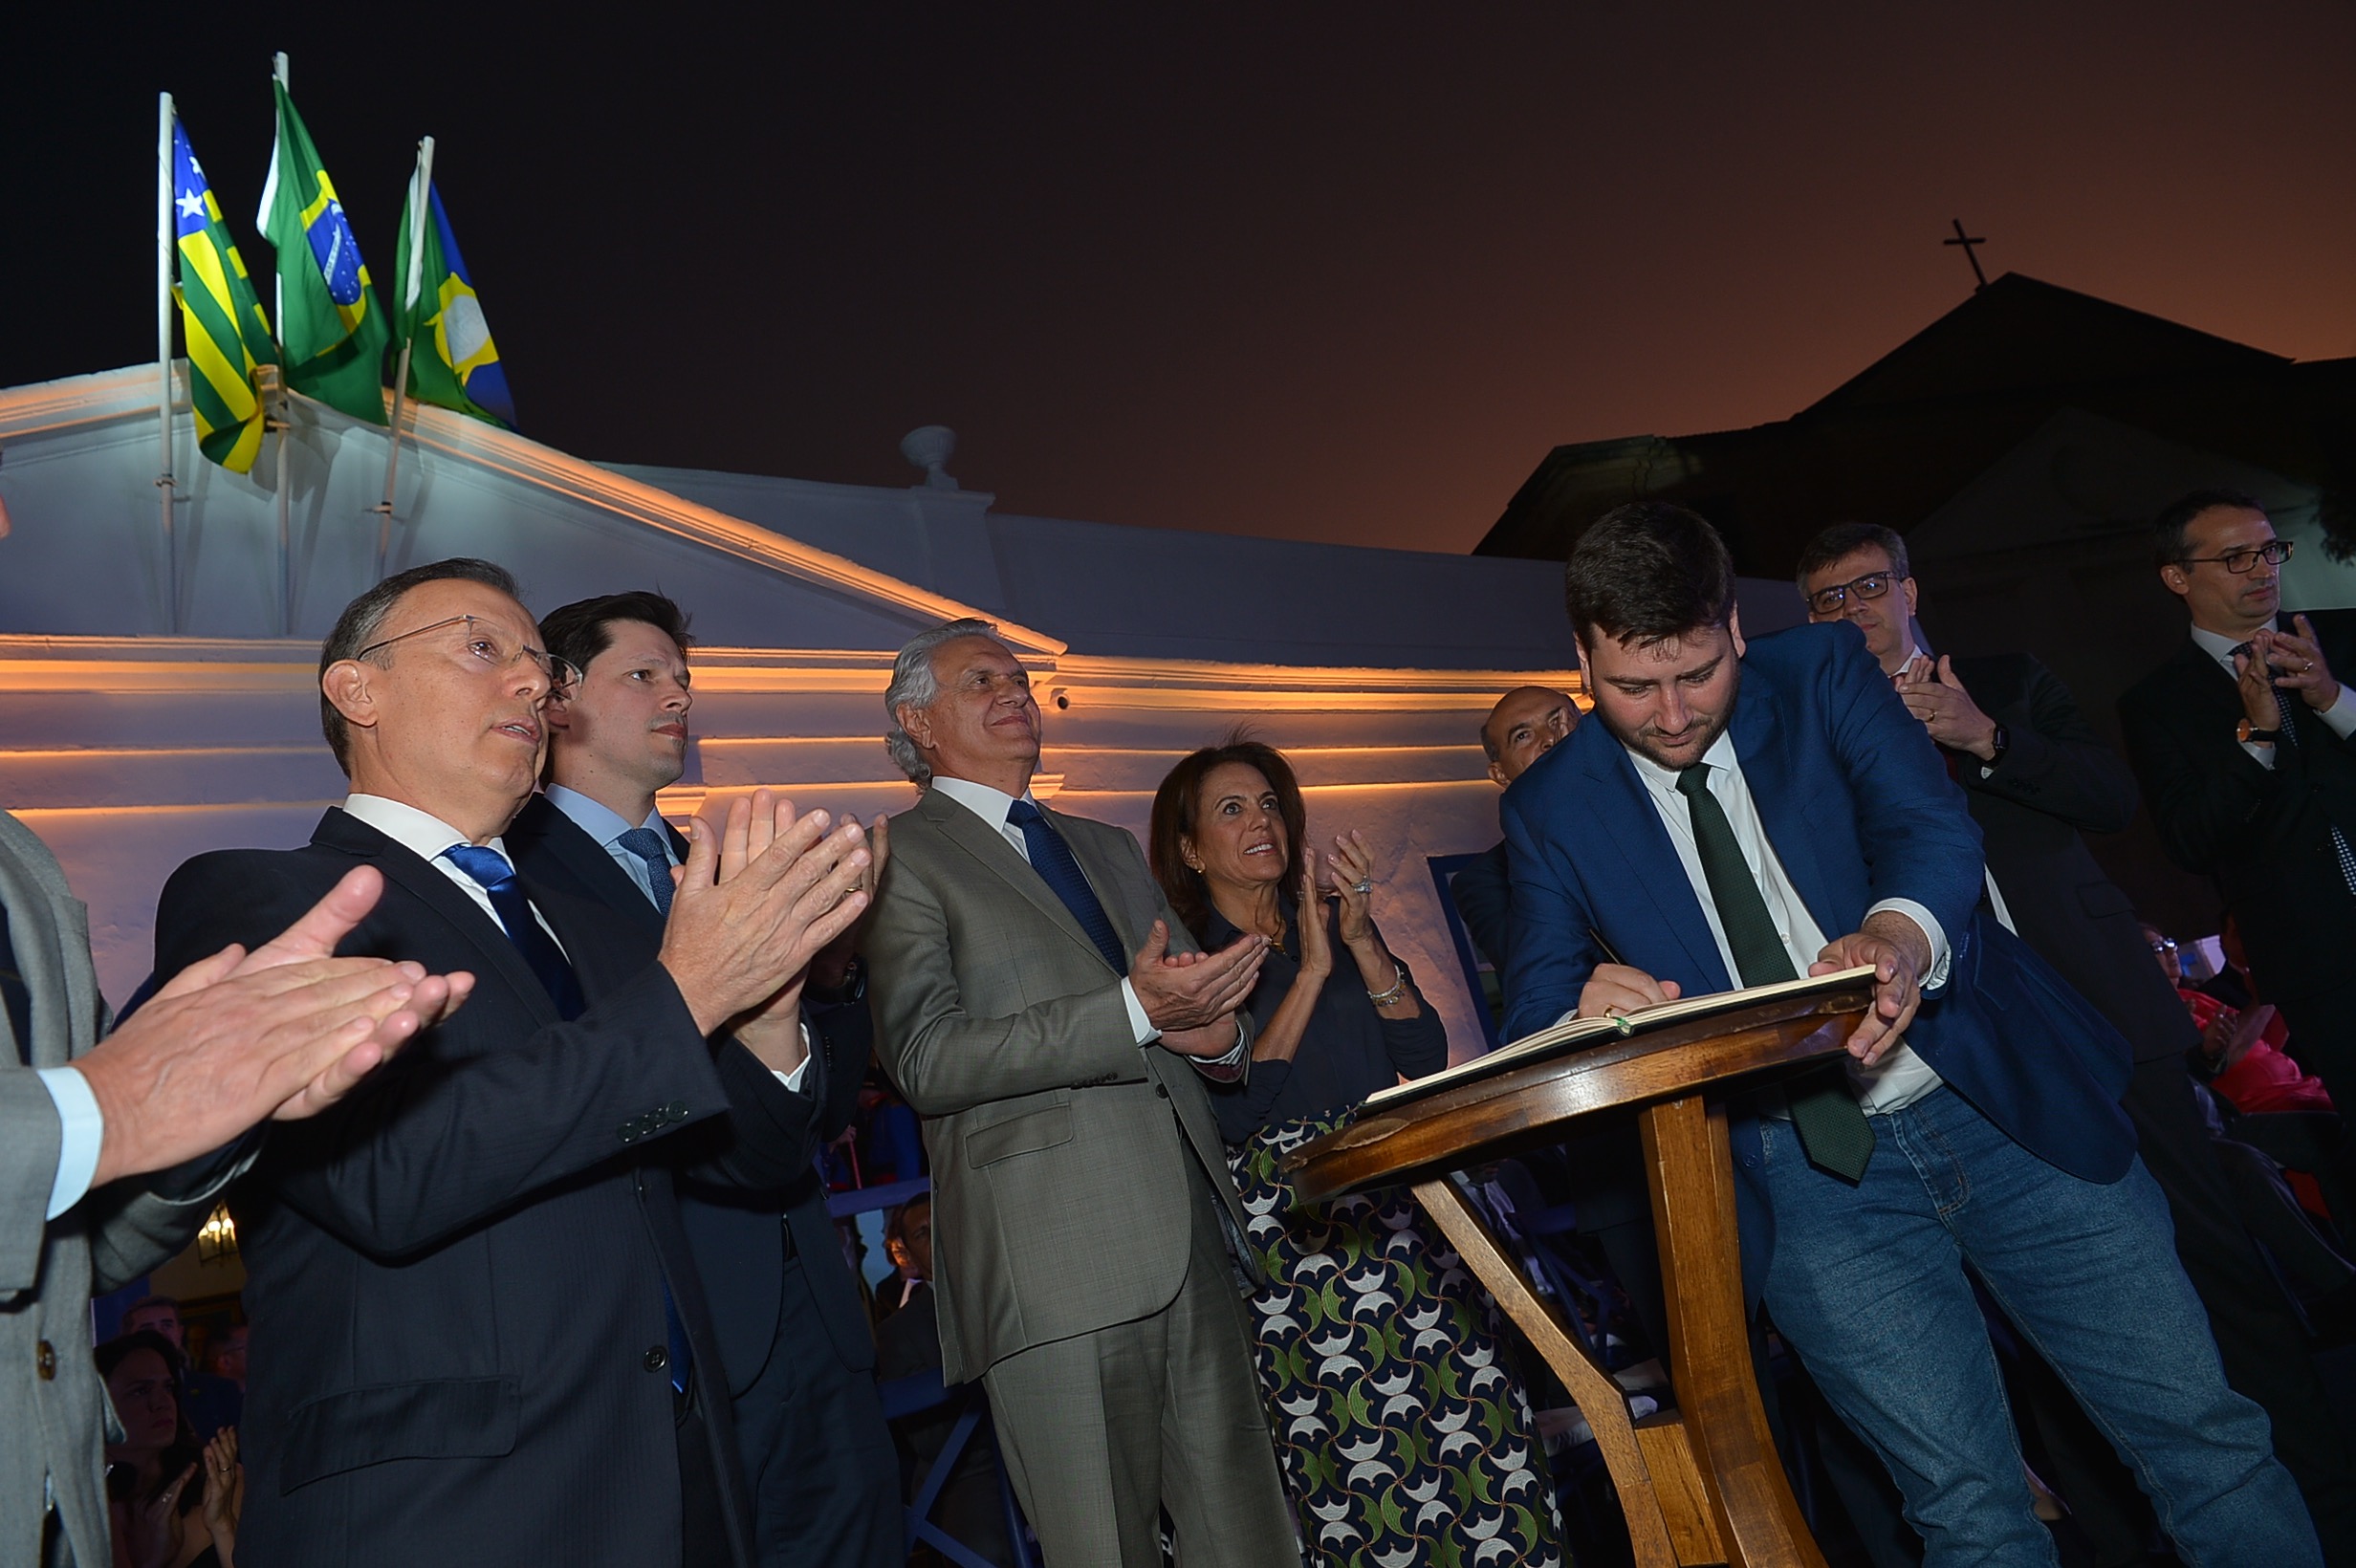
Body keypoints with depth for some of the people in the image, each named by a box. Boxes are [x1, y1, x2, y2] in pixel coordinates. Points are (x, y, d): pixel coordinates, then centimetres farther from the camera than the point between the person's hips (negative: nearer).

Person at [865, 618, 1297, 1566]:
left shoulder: (1107, 850, 22)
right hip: (1059, 1264, -6)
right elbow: (926, 1061, -12)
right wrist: (1134, 1012, -19)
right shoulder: (901, 858, -1)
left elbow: (1193, 989, 25)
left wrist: (1217, 1031, -1)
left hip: (1188, 1232, 6)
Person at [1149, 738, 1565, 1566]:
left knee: (1477, 1418, -7)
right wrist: (1312, 968, -12)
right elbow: (1234, 1111, -11)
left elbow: (1428, 1059, 4)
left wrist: (1361, 943, -9)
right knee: (1366, 1446, -8)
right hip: (1290, 1235, -3)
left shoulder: (1340, 925, 14)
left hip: (1401, 1208, 4)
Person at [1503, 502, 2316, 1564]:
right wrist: (1591, 1014, -27)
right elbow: (1536, 1021, -2)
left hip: (1995, 1103, 1)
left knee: (2200, 1426, 6)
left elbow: (1928, 821, -14)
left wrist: (1899, 935, -37)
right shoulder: (1549, 807, 0)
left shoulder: (1822, 672, 1)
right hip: (1802, 1176, -1)